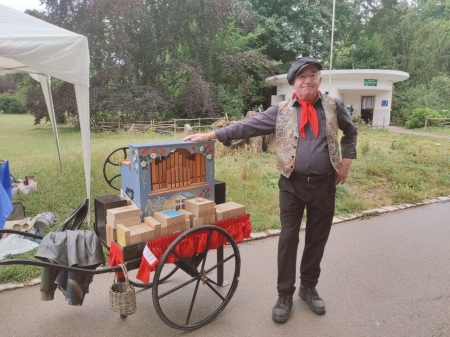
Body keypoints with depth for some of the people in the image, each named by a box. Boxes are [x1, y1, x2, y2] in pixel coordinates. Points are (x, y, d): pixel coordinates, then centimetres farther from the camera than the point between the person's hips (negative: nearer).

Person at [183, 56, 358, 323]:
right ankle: (285, 294, 20)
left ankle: (309, 287, 33)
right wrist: (212, 135, -8)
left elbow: (351, 133, 19)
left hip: (324, 185, 2)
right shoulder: (281, 111, 0)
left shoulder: (333, 106, 4)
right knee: (288, 239, 4)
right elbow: (248, 126, -3)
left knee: (317, 239, 12)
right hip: (292, 185, -1)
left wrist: (347, 161, 7)